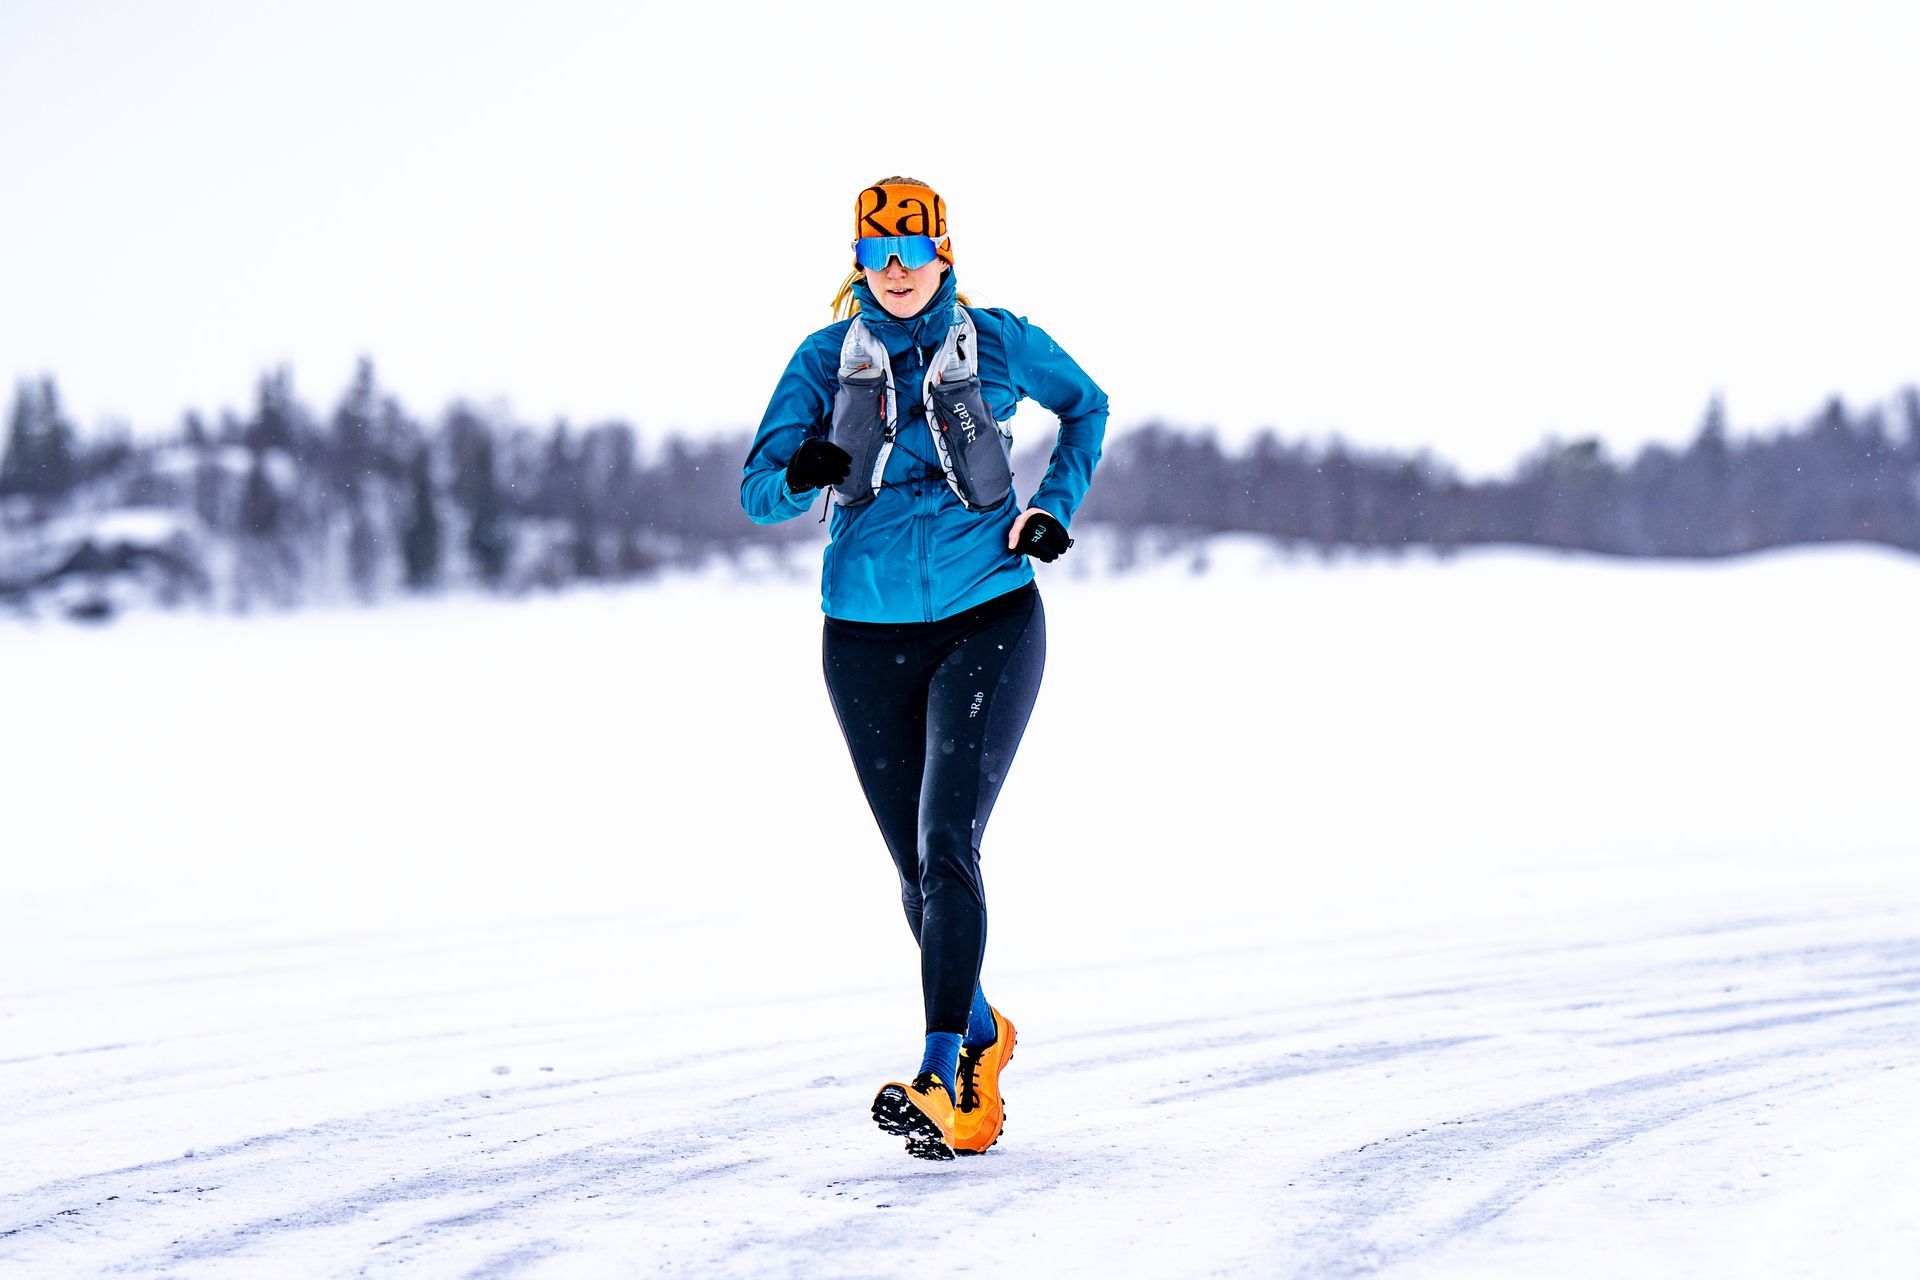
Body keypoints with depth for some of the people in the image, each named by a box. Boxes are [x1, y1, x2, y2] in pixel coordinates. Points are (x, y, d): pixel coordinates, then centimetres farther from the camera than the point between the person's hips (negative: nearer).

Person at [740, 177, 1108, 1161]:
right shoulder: (825, 360, 2)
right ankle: (981, 1033, 33)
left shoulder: (1000, 344, -1)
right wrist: (801, 473, -27)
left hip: (987, 620, -3)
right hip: (867, 636, 3)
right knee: (917, 867, 9)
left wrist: (1056, 507, 4)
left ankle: (939, 1080, -22)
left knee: (947, 846, -18)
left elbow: (1086, 407, 19)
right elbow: (758, 494, -4)